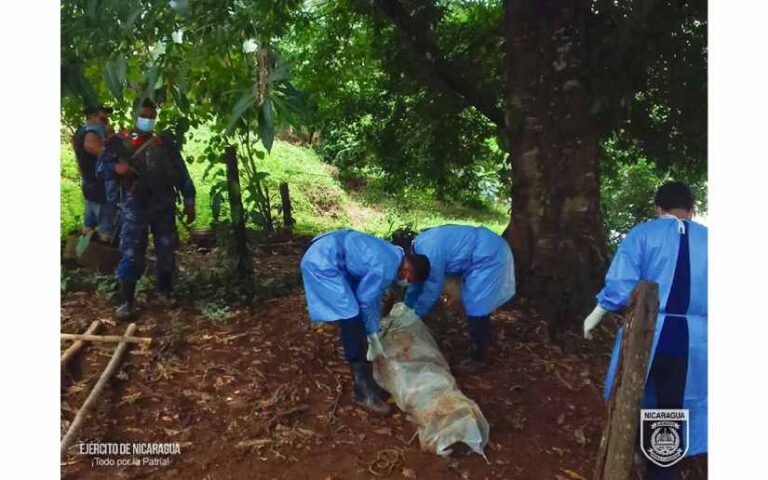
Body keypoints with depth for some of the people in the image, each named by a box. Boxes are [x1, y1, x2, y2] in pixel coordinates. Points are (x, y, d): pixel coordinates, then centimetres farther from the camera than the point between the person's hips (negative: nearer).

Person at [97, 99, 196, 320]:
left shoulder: (165, 142, 8)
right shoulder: (121, 141, 4)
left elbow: (181, 173, 8)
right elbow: (101, 165, 2)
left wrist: (189, 202, 4)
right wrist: (116, 168, -22)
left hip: (163, 207, 2)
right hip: (134, 208, -2)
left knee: (167, 252, 9)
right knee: (131, 254, -4)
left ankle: (166, 294, 26)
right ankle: (127, 302, 3)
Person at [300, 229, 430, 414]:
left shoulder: (394, 255, 10)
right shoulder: (385, 269, -21)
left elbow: (374, 294, 21)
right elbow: (365, 300, -9)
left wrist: (374, 329, 27)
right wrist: (373, 334, 5)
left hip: (328, 255, 11)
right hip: (322, 263, -11)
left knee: (353, 316, 17)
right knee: (351, 318, -13)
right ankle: (364, 390, -7)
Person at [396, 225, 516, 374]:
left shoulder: (430, 253, -24)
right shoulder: (420, 244, 6)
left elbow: (432, 289, -14)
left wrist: (415, 313, 0)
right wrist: (406, 307, 24)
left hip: (489, 258, -10)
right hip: (490, 250, 10)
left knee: (477, 309, -2)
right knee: (477, 306, 19)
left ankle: (480, 359, 11)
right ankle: (481, 344, 34)